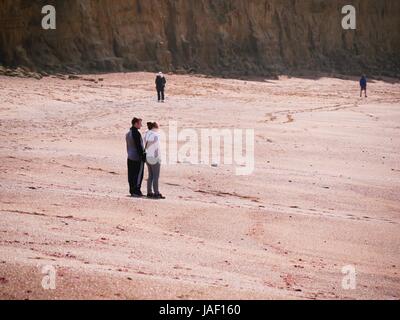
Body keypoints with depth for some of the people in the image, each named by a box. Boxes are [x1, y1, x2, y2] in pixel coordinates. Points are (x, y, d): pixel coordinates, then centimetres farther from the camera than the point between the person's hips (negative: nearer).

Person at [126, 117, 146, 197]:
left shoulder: (128, 133, 13)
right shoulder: (136, 133, -17)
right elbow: (139, 146, -19)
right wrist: (142, 156, -15)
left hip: (130, 158, 9)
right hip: (137, 158, -9)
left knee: (131, 175, 10)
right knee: (138, 175, -5)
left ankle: (132, 190, 13)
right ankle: (136, 191, -5)